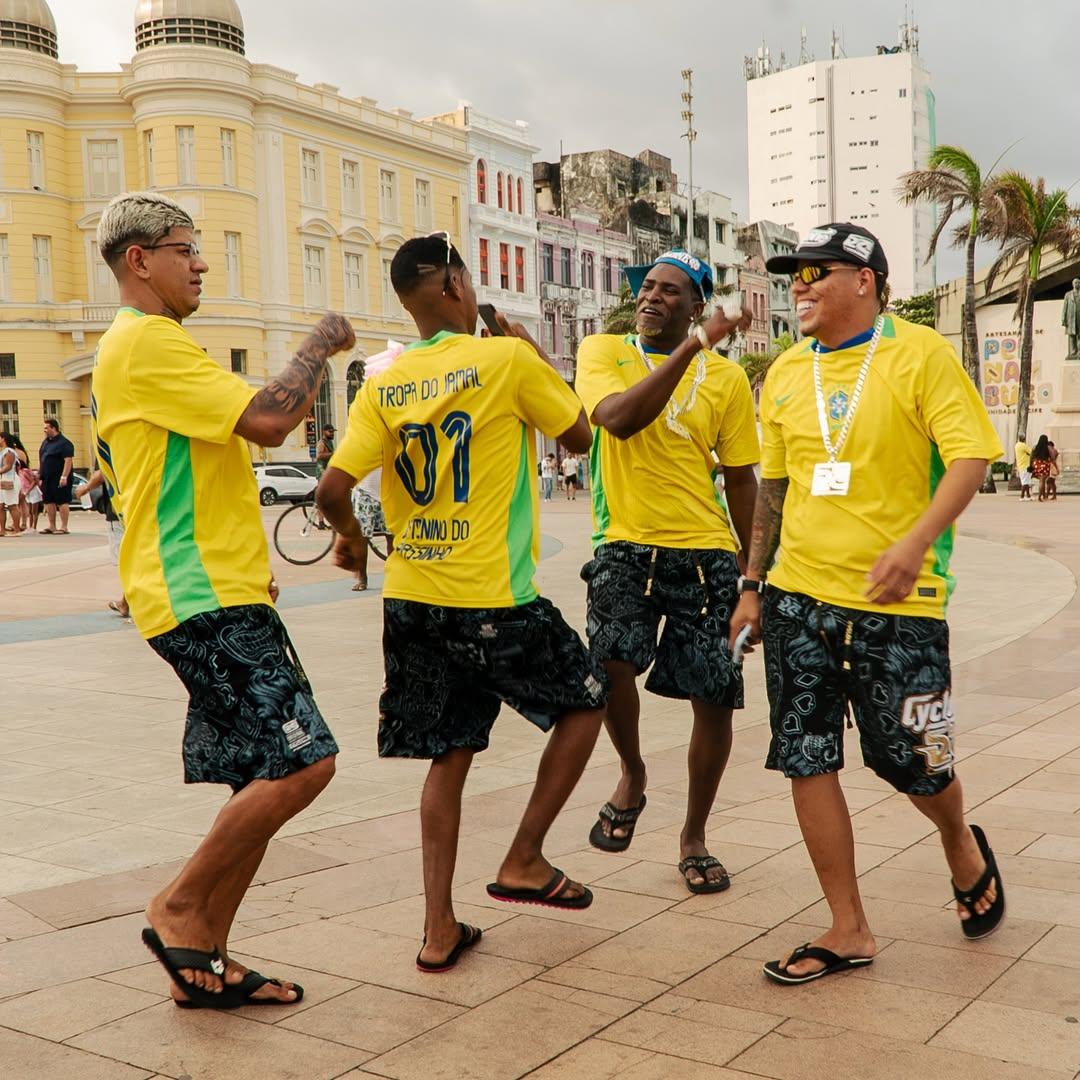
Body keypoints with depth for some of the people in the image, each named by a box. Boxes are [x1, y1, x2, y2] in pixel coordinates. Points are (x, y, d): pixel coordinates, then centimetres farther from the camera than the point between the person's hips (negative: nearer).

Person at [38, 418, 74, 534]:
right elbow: (43, 461, 22)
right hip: (47, 479, 8)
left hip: (59, 479, -8)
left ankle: (64, 527, -3)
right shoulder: (45, 442, 16)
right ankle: (51, 526, 16)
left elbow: (68, 460, -17)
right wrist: (41, 476, 16)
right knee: (49, 502, 9)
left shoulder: (64, 443, -10)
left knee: (62, 502, -5)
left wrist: (64, 477, -24)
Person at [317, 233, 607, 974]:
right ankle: (525, 861, 18)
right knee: (585, 700, 18)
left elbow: (333, 489, -4)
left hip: (412, 596, 5)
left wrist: (350, 536, 17)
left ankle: (440, 929, 16)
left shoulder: (382, 388, 3)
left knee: (450, 755, 15)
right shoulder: (508, 359, -8)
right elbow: (579, 435, 5)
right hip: (493, 598, -5)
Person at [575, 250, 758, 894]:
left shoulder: (727, 378, 5)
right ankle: (632, 776, 8)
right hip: (626, 546, -1)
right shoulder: (604, 351, 2)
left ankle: (695, 835, 25)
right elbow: (618, 418, -19)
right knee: (612, 661, -25)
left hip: (705, 552, 2)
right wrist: (693, 347, -20)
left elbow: (742, 479, 10)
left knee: (715, 698, 2)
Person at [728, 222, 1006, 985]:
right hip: (799, 597, 5)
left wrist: (915, 543, -27)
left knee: (911, 760, 5)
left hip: (896, 601, -4)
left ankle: (963, 847, 41)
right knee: (806, 760, 3)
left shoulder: (921, 354, -5)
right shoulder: (787, 373, 10)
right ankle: (849, 931, 17)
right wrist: (753, 586, 14)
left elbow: (971, 457, -12)